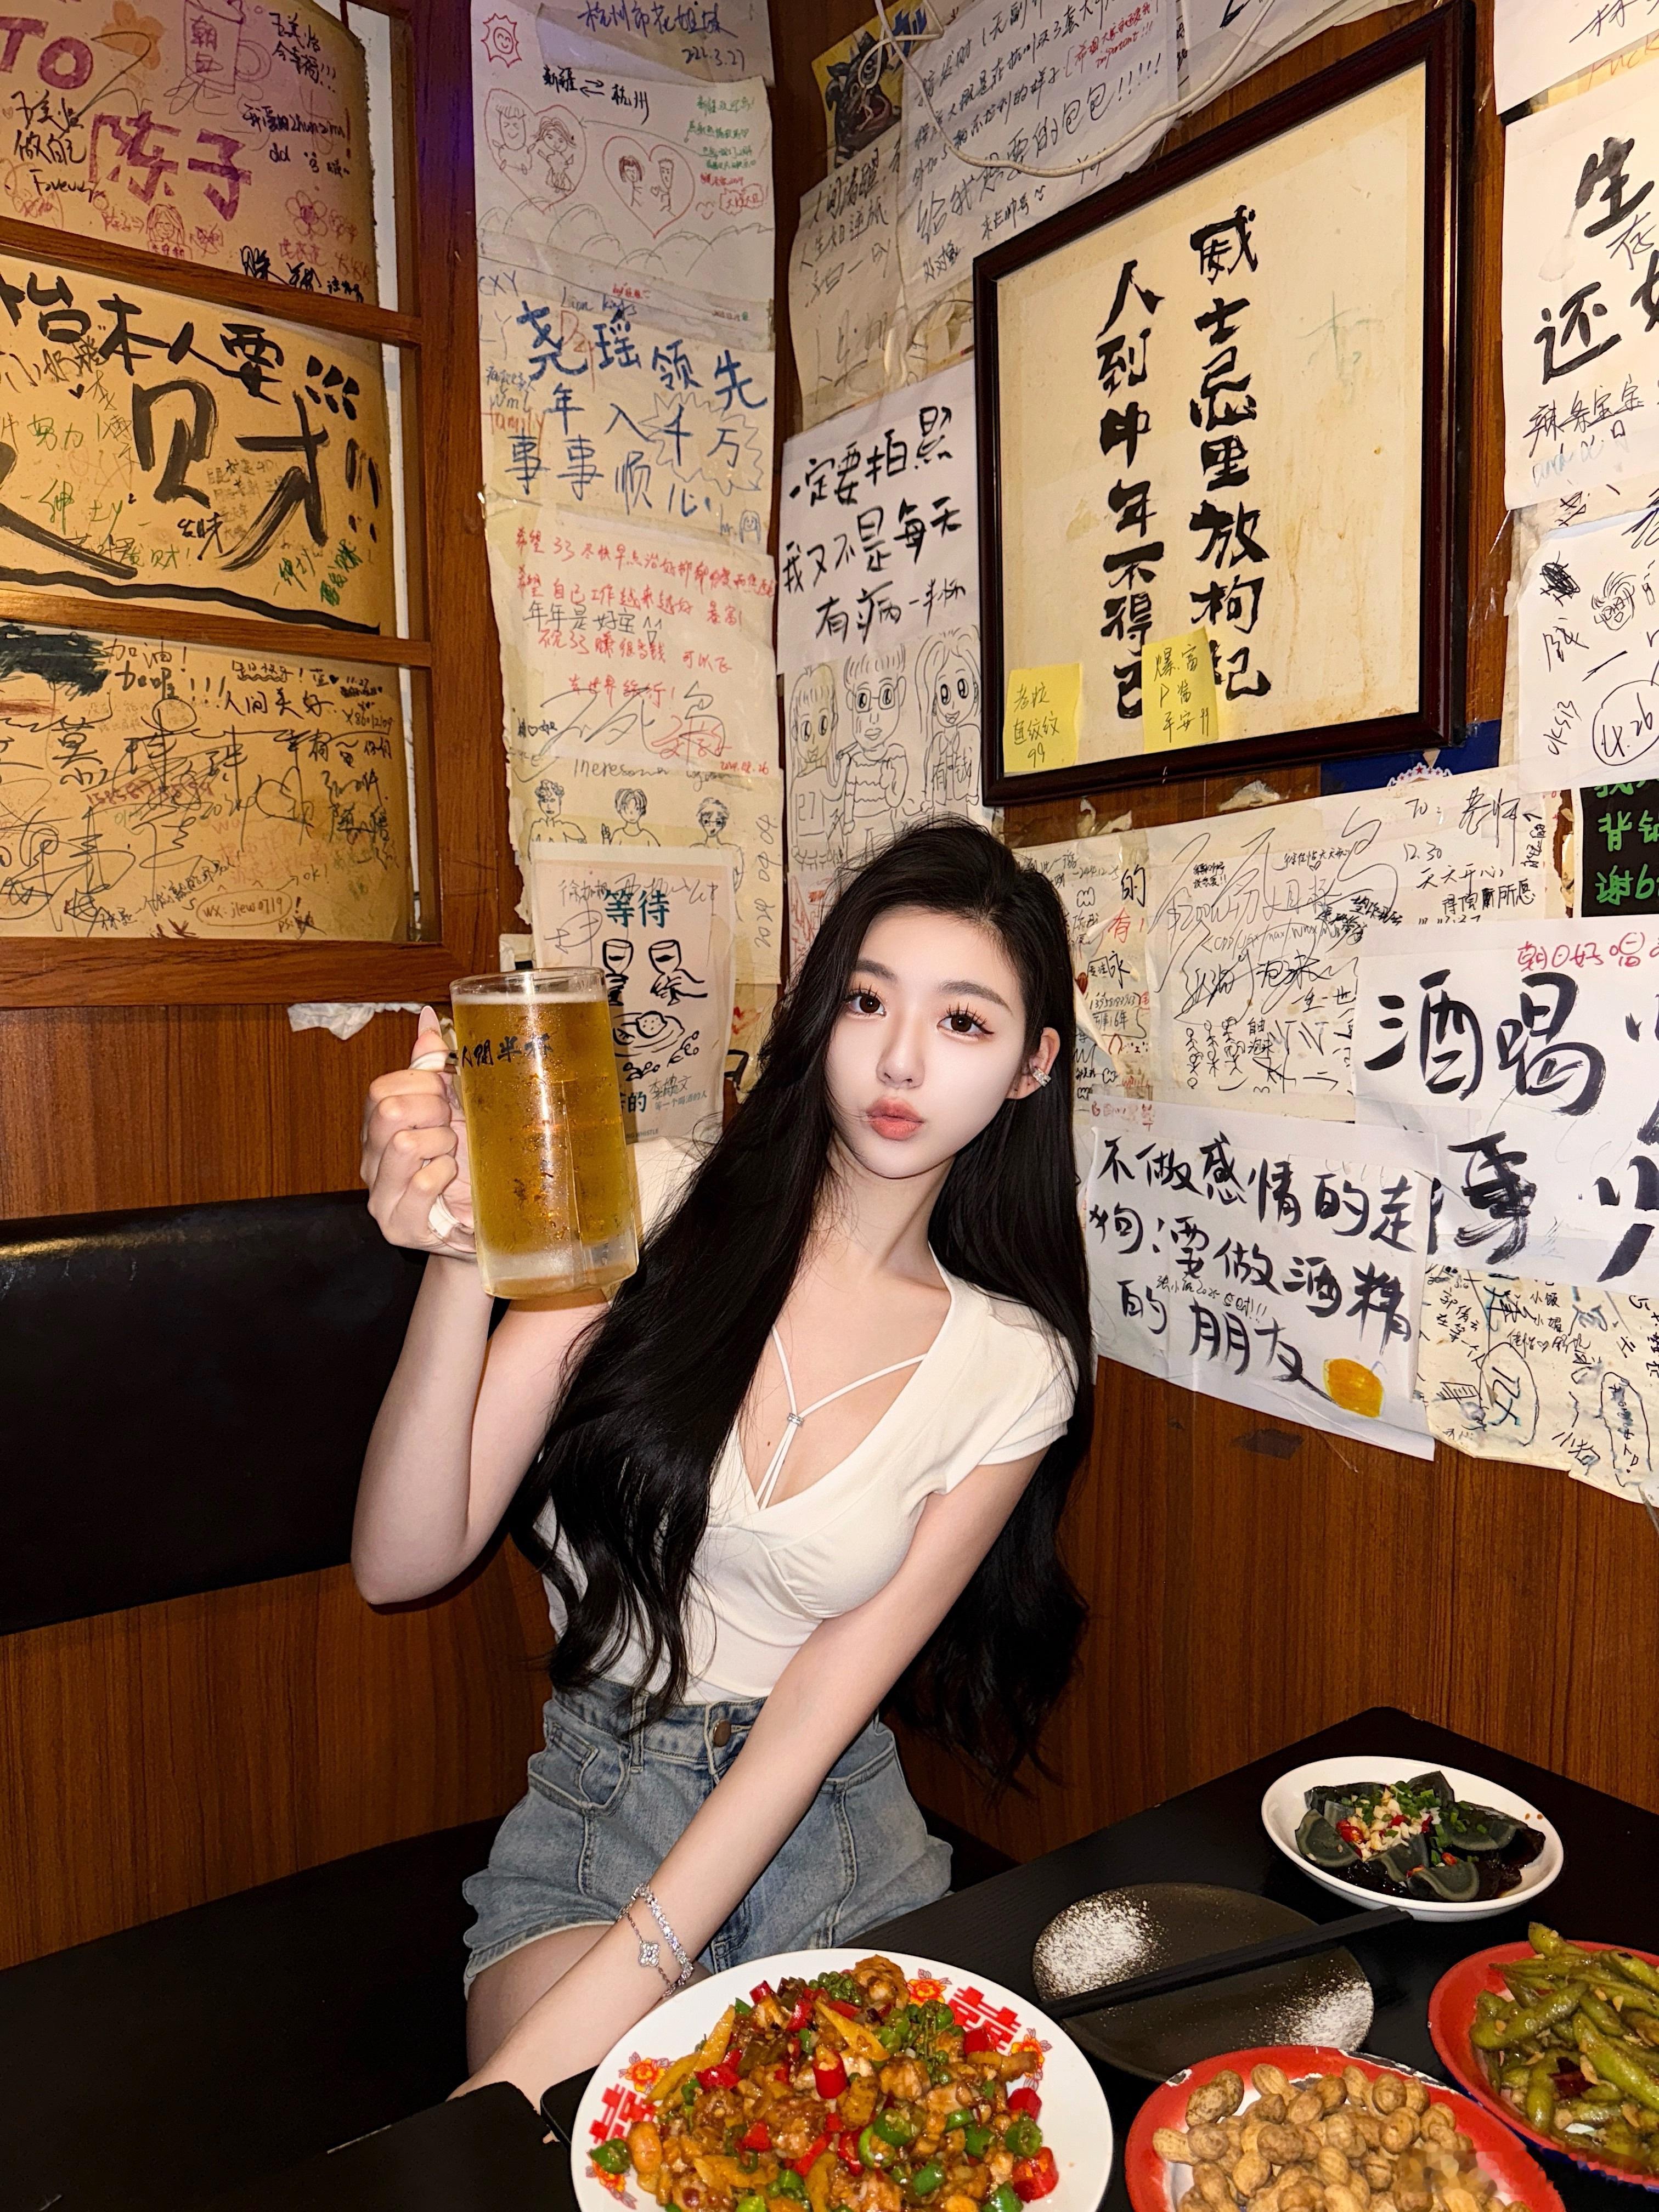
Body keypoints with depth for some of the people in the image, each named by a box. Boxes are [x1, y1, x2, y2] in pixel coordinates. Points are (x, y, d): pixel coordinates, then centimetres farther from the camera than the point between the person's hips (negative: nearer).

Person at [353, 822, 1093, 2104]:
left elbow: (821, 1707, -10)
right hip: (596, 1817, -2)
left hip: (836, 1833, 2)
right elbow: (402, 1564, -13)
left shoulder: (1015, 1368, -5)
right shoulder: (657, 1211, -10)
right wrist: (463, 1267, -30)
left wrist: (596, 2006, -17)